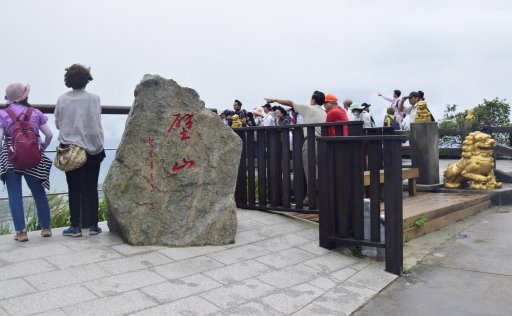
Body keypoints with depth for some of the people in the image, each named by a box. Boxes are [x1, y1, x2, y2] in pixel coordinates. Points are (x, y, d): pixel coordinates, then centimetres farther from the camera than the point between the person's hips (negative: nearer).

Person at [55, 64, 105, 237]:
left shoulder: (62, 100, -4)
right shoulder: (94, 99, -6)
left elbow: (58, 123, 4)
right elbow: (97, 124, -1)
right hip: (93, 149, 0)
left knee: (74, 189, 6)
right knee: (91, 188, 7)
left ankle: (75, 227, 9)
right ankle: (93, 225, 11)